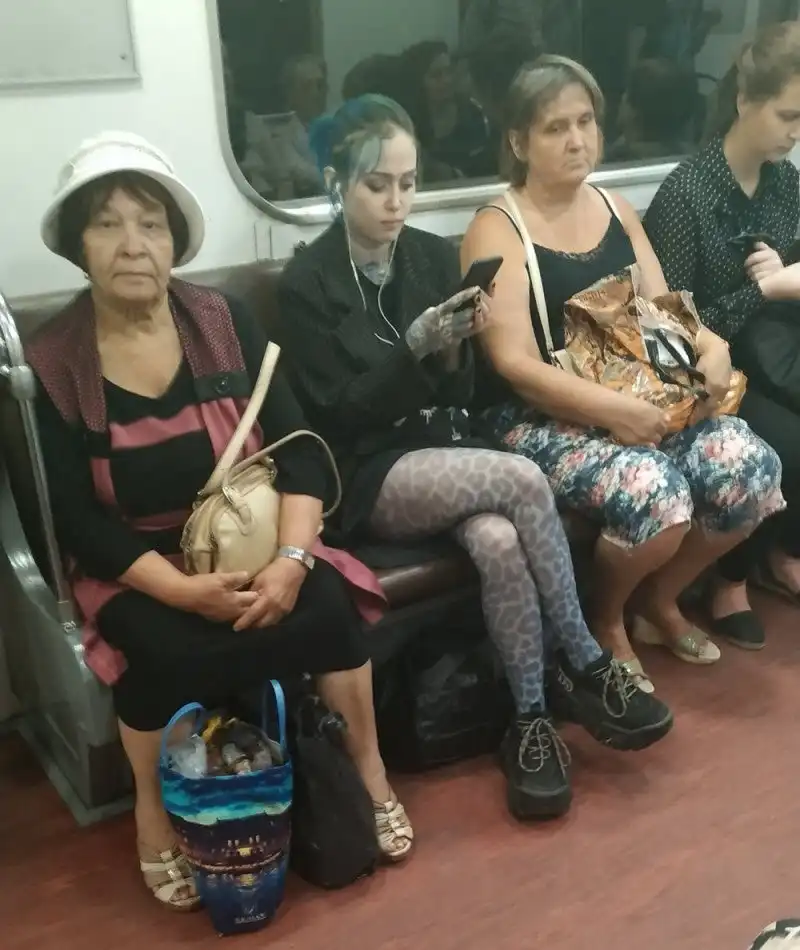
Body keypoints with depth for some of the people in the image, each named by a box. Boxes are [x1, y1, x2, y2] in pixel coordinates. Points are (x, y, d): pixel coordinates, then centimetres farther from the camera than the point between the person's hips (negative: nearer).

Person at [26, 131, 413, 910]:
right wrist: (182, 589, -23)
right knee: (163, 653, -30)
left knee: (326, 608, -25)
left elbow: (299, 450, -7)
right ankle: (155, 813, -1)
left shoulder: (225, 323, -2)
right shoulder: (50, 364, -7)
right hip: (135, 567, -1)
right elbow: (76, 521, -10)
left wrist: (292, 558, -23)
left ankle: (368, 775, -1)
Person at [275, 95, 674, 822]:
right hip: (368, 479, -4)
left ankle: (534, 718, -16)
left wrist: (456, 349, -14)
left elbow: (458, 398, 8)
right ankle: (585, 666, -14)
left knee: (499, 539, -31)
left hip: (447, 454, 4)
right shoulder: (306, 285, -5)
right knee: (522, 479, -29)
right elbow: (339, 414, -11)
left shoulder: (437, 257, 7)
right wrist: (415, 346, -22)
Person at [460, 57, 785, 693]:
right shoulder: (497, 230, -8)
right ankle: (604, 620, 3)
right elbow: (516, 366, -17)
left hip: (641, 400, 7)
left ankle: (660, 599, 12)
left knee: (751, 465, -15)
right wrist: (615, 410, -27)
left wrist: (711, 345, -11)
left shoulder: (618, 210, 13)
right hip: (540, 418, -6)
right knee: (656, 494, -31)